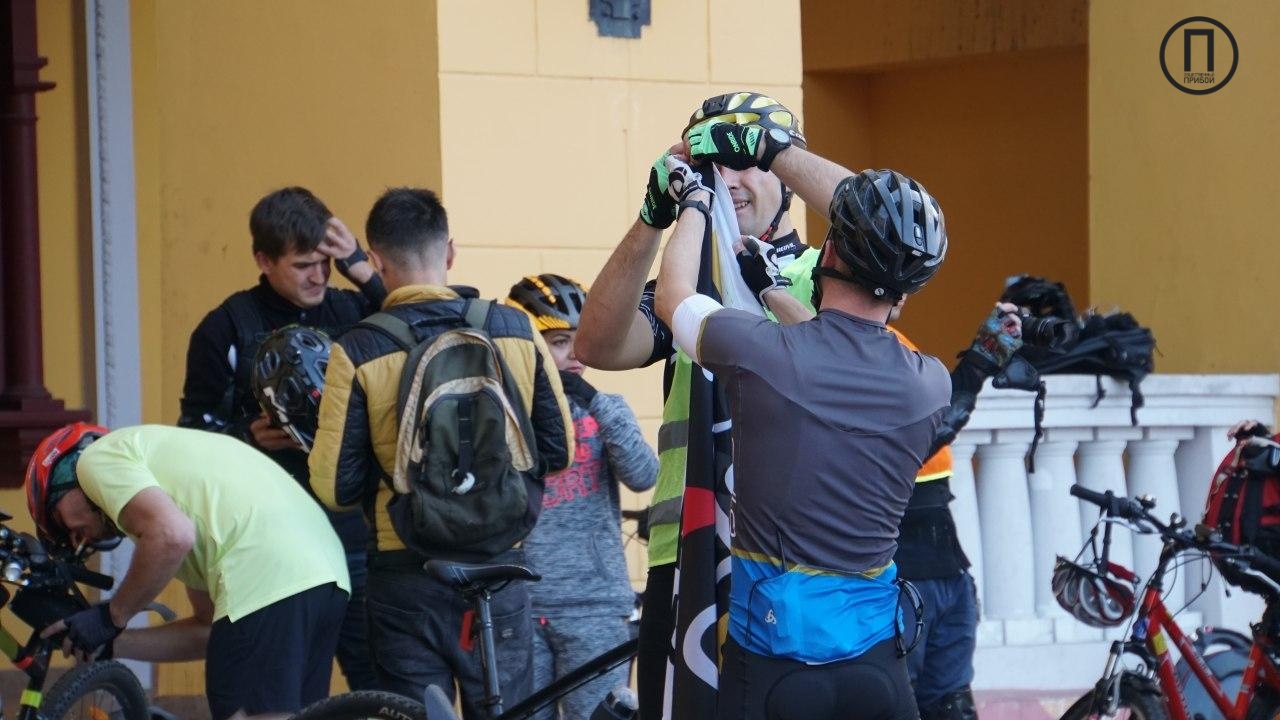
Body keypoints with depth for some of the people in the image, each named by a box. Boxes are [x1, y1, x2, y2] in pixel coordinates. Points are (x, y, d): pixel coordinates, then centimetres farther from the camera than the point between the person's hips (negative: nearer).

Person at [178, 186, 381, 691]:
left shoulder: (350, 313, 8)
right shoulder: (227, 329, 2)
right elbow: (197, 431, 4)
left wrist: (363, 273, -14)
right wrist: (249, 438, -15)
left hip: (353, 532, 2)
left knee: (379, 685, -1)